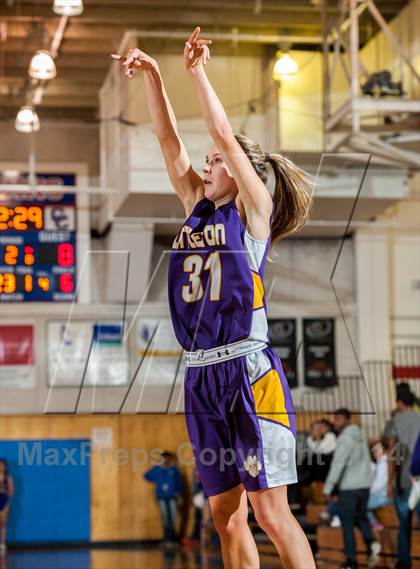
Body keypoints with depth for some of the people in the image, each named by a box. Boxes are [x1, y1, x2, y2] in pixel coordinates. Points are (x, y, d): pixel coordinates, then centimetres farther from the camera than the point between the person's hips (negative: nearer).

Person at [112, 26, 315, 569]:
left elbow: (225, 135, -9)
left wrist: (196, 72, -6)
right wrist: (152, 77, 6)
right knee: (225, 514, 8)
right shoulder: (197, 209, 15)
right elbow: (168, 139, 13)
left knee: (269, 509, -8)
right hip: (201, 376, 7)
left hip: (248, 371, -7)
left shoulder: (253, 209, 0)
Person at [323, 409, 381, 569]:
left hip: (349, 487, -8)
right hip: (364, 484, 8)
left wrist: (328, 488, -21)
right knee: (361, 517, 19)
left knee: (347, 522, 2)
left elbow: (337, 465, -21)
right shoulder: (360, 435, 11)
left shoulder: (344, 439, -15)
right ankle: (371, 542, -6)